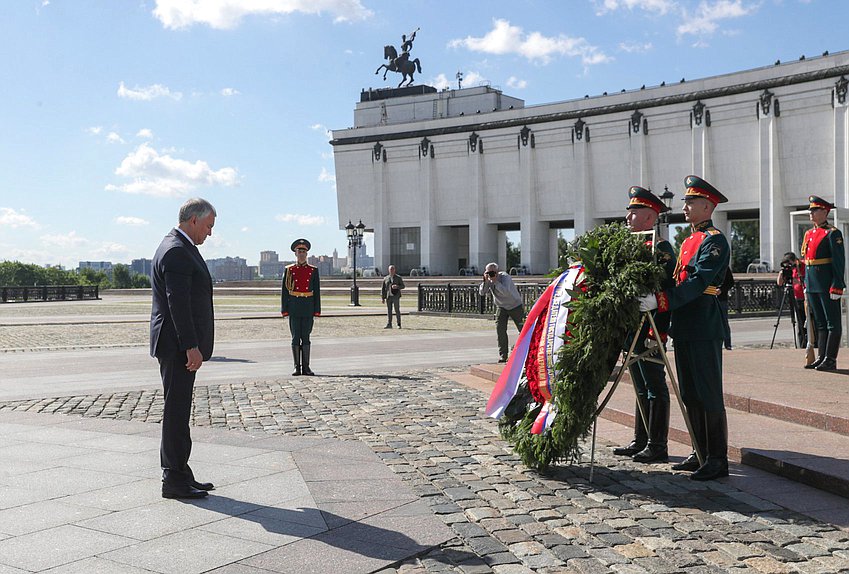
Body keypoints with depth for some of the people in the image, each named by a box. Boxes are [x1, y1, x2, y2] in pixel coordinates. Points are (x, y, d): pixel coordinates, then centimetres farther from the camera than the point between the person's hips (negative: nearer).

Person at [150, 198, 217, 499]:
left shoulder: (180, 248, 18)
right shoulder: (176, 252, -16)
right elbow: (177, 303, -22)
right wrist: (191, 347, -23)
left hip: (182, 345, 11)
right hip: (178, 346, -11)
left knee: (178, 410, 14)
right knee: (176, 410, -4)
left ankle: (178, 473, 22)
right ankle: (174, 479, 3)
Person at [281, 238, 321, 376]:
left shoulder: (313, 270, 6)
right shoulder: (289, 270, 5)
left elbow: (317, 291, 6)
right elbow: (285, 291, 4)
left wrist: (317, 311, 0)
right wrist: (284, 310, -3)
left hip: (308, 308, 1)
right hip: (294, 308, 0)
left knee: (306, 338, 3)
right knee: (295, 337, 1)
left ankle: (306, 367, 7)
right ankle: (297, 367, 6)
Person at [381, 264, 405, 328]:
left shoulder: (398, 277, 6)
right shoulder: (386, 278, 12)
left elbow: (403, 286, 3)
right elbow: (383, 288, 12)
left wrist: (397, 287, -17)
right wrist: (382, 297, 5)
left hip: (396, 296, -3)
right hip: (388, 297, 3)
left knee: (397, 310, -4)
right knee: (389, 311, 2)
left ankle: (399, 324, 1)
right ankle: (389, 324, 5)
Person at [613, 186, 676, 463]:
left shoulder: (661, 248, -11)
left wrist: (656, 334, -22)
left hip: (648, 333, -9)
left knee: (655, 388, -1)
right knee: (641, 388, 15)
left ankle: (657, 447, 7)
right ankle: (640, 442, 24)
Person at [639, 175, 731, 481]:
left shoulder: (715, 241, -9)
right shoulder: (688, 241, 19)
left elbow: (698, 283, -22)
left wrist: (661, 300, -30)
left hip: (704, 330, -9)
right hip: (684, 329, 9)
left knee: (709, 395, -3)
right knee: (690, 395, 12)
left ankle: (718, 460, 4)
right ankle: (701, 453, 22)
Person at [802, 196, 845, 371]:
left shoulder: (832, 233, -8)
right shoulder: (809, 234, 16)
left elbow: (839, 261, -13)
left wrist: (837, 286, -18)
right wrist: (805, 283, 16)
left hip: (827, 284, -8)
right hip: (812, 284, 8)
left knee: (833, 323, -1)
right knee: (820, 323, 13)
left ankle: (830, 360, 1)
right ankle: (821, 357, 18)